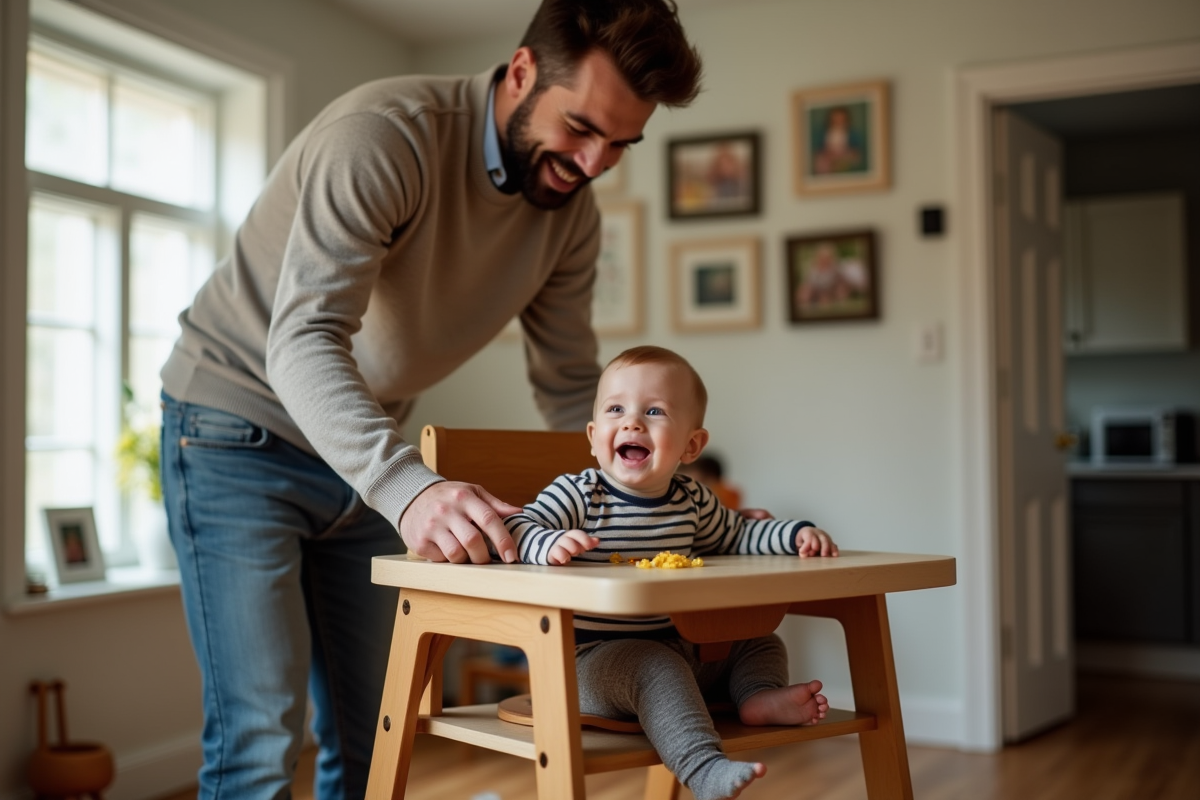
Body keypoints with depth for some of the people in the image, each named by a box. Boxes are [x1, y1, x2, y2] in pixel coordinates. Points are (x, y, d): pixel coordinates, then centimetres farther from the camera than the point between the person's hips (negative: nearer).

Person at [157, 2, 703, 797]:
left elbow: (572, 386, 4)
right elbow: (303, 344, -34)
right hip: (241, 429, -6)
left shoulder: (572, 211, -4)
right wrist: (409, 485, -50)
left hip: (369, 455, 7)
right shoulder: (384, 134, -25)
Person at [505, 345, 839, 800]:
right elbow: (513, 529, -20)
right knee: (654, 666, -36)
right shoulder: (577, 495, -10)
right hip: (595, 660, -7)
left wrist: (796, 534, 7)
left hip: (678, 651, 7)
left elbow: (739, 537, 22)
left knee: (759, 643, 10)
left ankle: (758, 696, -16)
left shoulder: (693, 501, 6)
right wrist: (551, 544, -42)